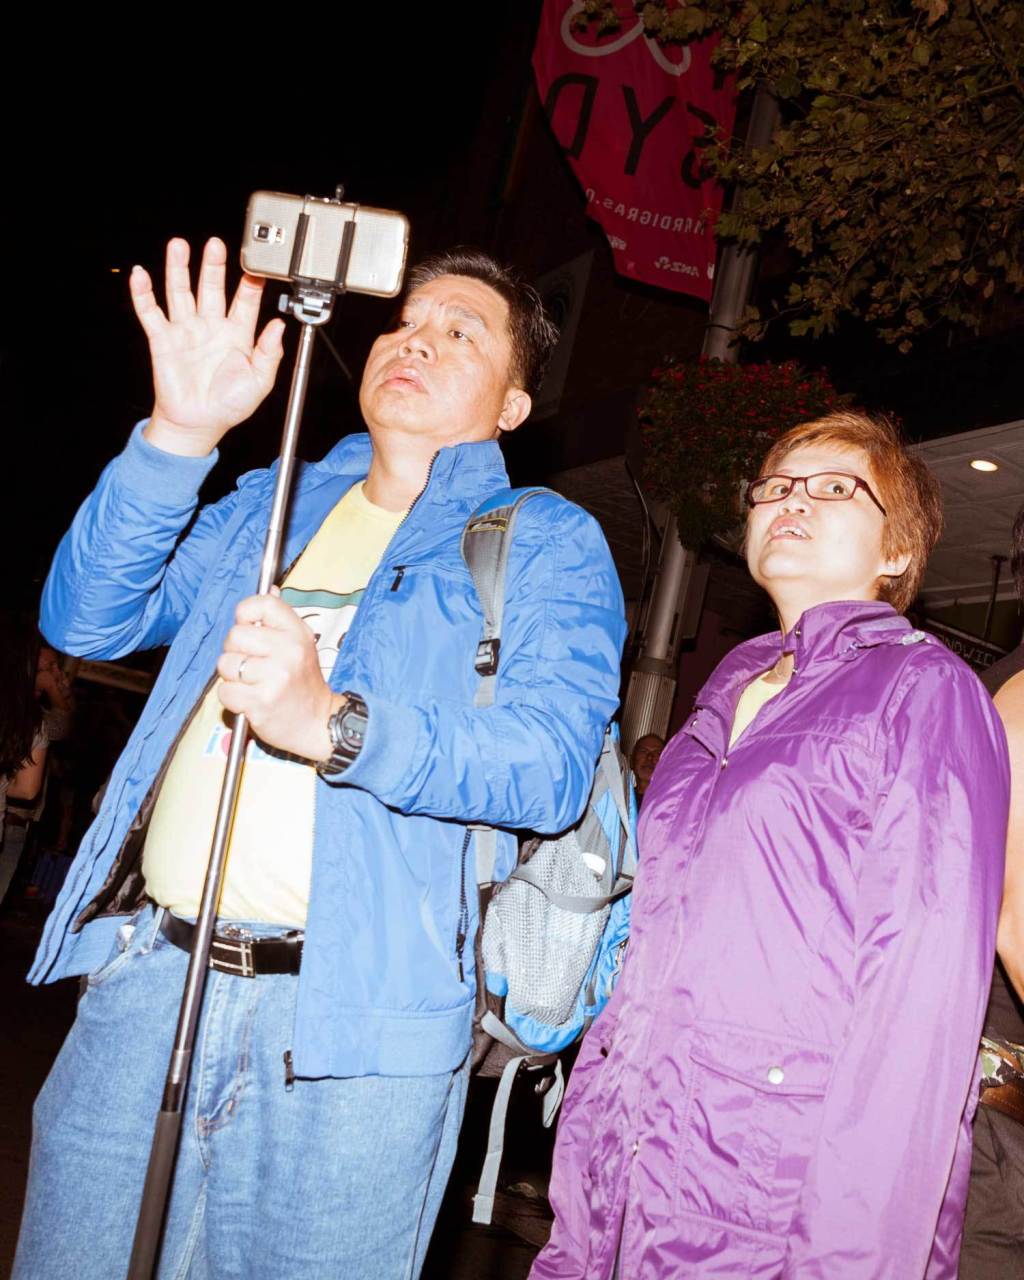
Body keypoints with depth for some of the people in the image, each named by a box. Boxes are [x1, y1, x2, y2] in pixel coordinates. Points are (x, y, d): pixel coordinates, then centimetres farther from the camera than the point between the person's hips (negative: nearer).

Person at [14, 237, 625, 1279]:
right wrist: (179, 438, -9)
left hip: (353, 1015, -3)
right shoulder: (268, 505, 17)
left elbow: (552, 766, -13)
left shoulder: (547, 545, 4)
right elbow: (83, 621, 5)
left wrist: (336, 724, -28)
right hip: (148, 976, 4)